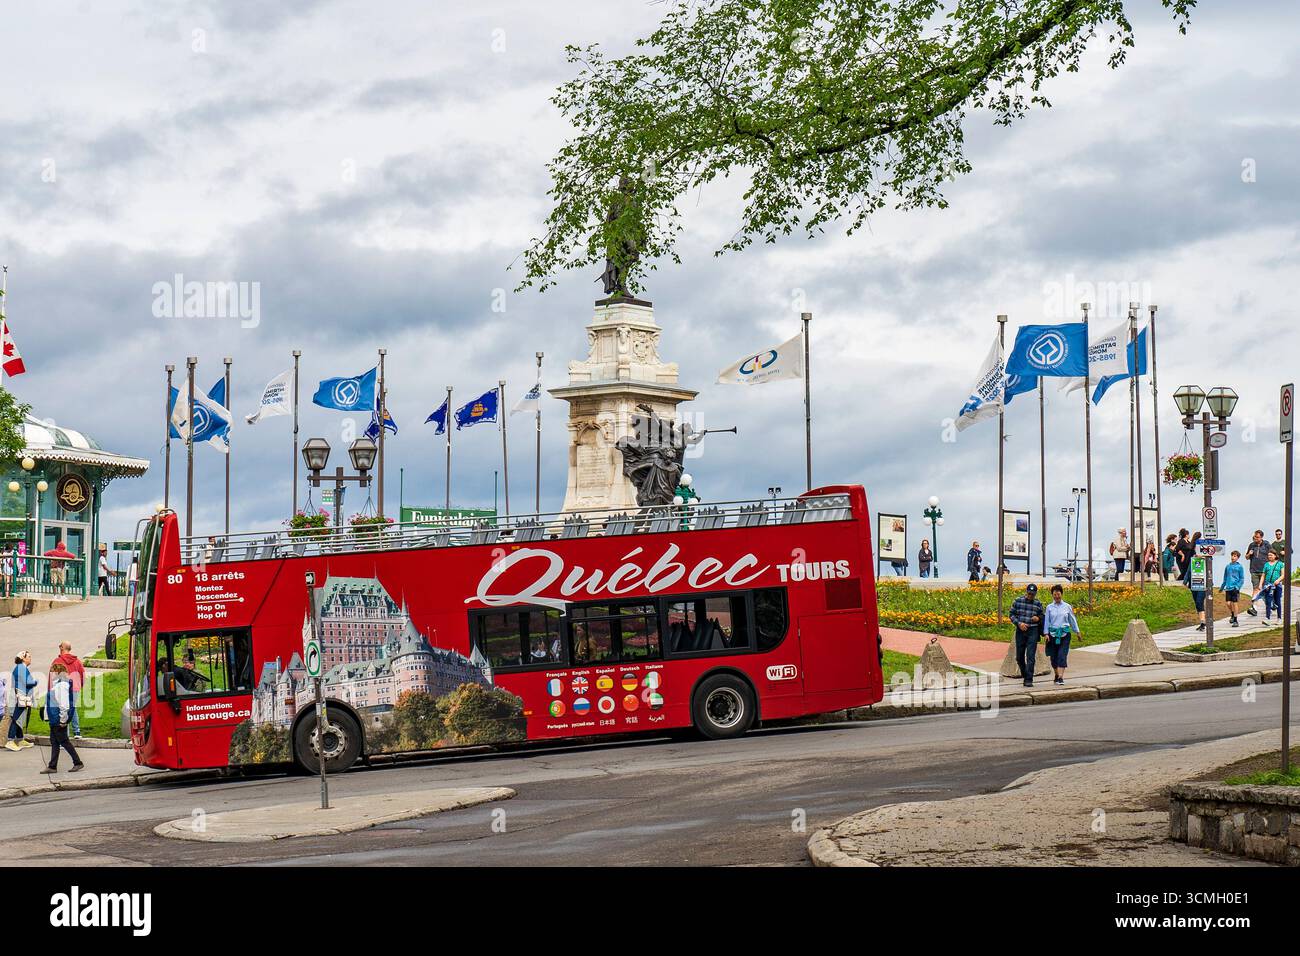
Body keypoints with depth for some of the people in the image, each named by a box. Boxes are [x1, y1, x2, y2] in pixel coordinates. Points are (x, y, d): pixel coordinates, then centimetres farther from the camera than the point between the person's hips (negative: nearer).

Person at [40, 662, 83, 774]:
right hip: (54, 720, 10)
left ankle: (78, 763, 5)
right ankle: (52, 766, 13)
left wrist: (63, 719, -21)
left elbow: (64, 704, -22)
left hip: (58, 720, -10)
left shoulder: (62, 685, -18)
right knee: (54, 743, 10)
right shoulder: (56, 684, 14)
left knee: (64, 742, -2)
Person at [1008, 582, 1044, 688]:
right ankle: (1025, 675, 31)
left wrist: (1038, 618, -8)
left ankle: (1029, 680, -10)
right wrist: (1019, 623, -11)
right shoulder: (1018, 601, 2)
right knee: (1019, 657, 9)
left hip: (1033, 632, -2)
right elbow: (1012, 615, 5)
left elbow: (1042, 616, 16)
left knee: (1030, 657, -9)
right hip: (1020, 631, 2)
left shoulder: (1038, 604, 4)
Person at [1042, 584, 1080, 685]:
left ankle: (1061, 677, -19)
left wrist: (1077, 632, 18)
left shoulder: (1067, 607, 5)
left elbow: (1072, 620, 14)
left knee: (1062, 655, -13)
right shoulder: (1049, 607, 5)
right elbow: (1046, 621, 5)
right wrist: (1046, 634, -5)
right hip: (1053, 634, 1)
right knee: (1053, 656, 5)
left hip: (1064, 634, -1)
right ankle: (1056, 675, 23)